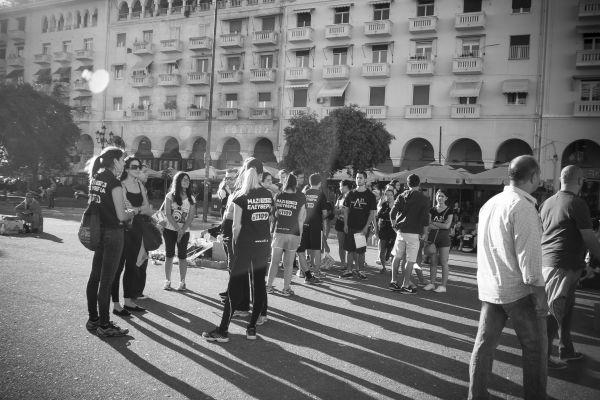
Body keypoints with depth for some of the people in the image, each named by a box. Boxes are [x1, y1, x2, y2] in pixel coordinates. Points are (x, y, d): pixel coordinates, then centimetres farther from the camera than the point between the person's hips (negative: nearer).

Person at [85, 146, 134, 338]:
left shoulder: (94, 179, 8)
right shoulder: (114, 182, -15)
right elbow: (121, 216, -17)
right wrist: (132, 212, 4)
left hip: (98, 232, 8)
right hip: (113, 233, -8)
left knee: (95, 276, 15)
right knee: (106, 280, -2)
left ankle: (93, 319, 27)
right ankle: (104, 326, 7)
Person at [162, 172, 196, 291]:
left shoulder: (191, 198, 5)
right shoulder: (170, 196, 1)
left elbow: (191, 216, -1)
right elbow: (168, 214, -6)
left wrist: (182, 230, -14)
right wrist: (178, 229, -15)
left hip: (184, 231, 1)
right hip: (170, 229, -1)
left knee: (182, 256, 0)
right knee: (169, 255, 2)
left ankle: (182, 282, 7)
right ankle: (167, 281, 10)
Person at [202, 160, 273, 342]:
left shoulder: (241, 197, -7)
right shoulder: (268, 195, 5)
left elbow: (237, 225, -7)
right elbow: (269, 218, 9)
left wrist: (236, 245, 4)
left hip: (246, 244, -4)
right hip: (264, 243, 4)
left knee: (235, 286, -1)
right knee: (259, 284, 9)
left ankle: (223, 331, 4)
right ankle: (252, 328, 14)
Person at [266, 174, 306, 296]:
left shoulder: (277, 196, -1)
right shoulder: (300, 198, -5)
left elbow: (273, 214, 5)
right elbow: (300, 219, -2)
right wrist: (300, 235, 5)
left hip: (278, 233, 1)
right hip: (293, 234, -1)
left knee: (274, 261, 11)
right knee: (288, 263, 6)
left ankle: (269, 286, 16)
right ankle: (286, 288, 13)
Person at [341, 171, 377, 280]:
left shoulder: (370, 196, -1)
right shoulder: (351, 194, 6)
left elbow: (372, 213, -3)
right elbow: (346, 209, 9)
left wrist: (366, 227, -11)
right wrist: (345, 224, 0)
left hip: (362, 227, -2)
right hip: (350, 226, 2)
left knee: (361, 250, 3)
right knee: (350, 249, 5)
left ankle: (358, 270, 15)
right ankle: (349, 270, 13)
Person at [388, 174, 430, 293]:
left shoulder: (402, 196, 7)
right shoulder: (424, 199, -4)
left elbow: (392, 213, 2)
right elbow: (425, 218, -9)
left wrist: (395, 227, 13)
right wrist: (423, 233, 2)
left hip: (401, 231, 4)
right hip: (414, 233, -4)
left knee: (397, 257, 14)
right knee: (410, 260, 1)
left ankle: (394, 282, 19)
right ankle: (405, 286, 5)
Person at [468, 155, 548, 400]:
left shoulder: (490, 203, 9)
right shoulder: (523, 206, -15)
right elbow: (528, 254, -19)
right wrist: (539, 292, -15)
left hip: (489, 288, 7)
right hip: (518, 289, -7)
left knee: (485, 342, 10)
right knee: (535, 346, 8)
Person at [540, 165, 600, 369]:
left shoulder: (547, 203, 11)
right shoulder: (577, 204, -12)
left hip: (546, 260, 8)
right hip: (564, 265, -8)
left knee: (566, 307, 19)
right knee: (555, 310, -2)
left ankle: (566, 350, 30)